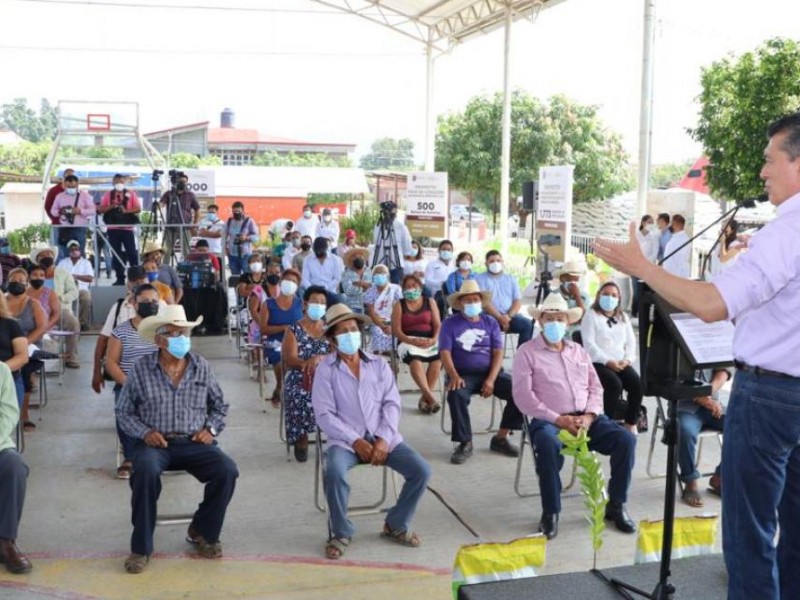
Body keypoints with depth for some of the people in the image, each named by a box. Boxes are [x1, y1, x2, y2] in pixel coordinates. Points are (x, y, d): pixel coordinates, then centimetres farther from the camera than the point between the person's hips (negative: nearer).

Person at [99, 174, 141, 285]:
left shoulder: (131, 194, 7)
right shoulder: (108, 195, 10)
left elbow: (138, 209, 0)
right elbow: (100, 210, 5)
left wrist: (126, 210, -15)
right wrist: (112, 206, -11)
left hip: (127, 228, -2)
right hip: (113, 228, 2)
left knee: (132, 252, -5)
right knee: (116, 254, 4)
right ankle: (120, 278, 10)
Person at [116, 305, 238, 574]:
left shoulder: (202, 367, 6)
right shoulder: (141, 368, 0)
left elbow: (219, 405, 17)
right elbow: (124, 411, 6)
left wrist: (211, 428, -1)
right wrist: (144, 432, -10)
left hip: (194, 442, 2)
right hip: (155, 443, -2)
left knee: (227, 470, -24)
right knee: (145, 471, -36)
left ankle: (202, 532, 3)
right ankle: (141, 548, -17)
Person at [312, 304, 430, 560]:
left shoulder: (379, 364, 11)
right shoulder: (325, 369, 1)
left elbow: (392, 404, 4)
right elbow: (324, 415, -6)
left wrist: (384, 439, -12)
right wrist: (355, 441, -16)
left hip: (383, 438, 3)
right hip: (345, 440, -3)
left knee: (421, 470, -16)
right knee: (334, 472, -34)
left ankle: (396, 525, 7)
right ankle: (341, 533, -9)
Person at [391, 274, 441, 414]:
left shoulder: (430, 302, 16)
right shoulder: (399, 305, 11)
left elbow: (438, 325, 9)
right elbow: (396, 330, 0)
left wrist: (434, 339, -12)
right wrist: (412, 341, -16)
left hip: (429, 341, 2)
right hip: (408, 341, -2)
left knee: (439, 356, -32)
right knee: (414, 358, -36)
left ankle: (424, 397, -28)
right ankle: (430, 396, -45)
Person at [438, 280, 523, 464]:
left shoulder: (490, 322, 12)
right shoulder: (450, 323, 6)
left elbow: (498, 353, 3)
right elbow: (445, 353, -4)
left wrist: (491, 379, -14)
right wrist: (454, 376, -23)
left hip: (490, 373, 3)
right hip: (463, 374, -2)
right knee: (456, 395, -36)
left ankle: (500, 438, -6)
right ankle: (465, 443, -19)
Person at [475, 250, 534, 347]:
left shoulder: (511, 279, 19)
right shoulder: (480, 279, 7)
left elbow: (518, 301, 10)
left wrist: (508, 316, -10)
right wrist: (500, 318, -16)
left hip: (510, 316, 4)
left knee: (528, 324, -24)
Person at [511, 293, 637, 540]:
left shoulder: (578, 350, 21)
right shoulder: (526, 352, 3)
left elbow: (595, 387, 15)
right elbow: (523, 396, -7)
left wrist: (589, 416, -6)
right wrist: (559, 419, -15)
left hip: (587, 418, 5)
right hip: (549, 420, -5)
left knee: (626, 439, -19)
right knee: (548, 444, -39)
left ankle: (616, 505, -3)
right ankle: (550, 513, -21)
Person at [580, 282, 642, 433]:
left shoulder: (623, 316, 21)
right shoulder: (591, 315, 2)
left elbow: (631, 341, 13)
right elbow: (589, 344, -9)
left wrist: (628, 359, -7)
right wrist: (608, 361, -18)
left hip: (621, 363, 5)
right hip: (598, 363, -5)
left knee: (637, 383, -22)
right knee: (615, 384, -32)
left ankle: (631, 423, -12)